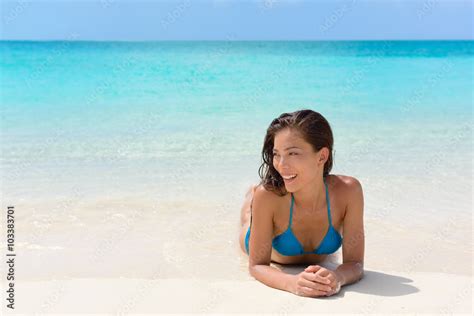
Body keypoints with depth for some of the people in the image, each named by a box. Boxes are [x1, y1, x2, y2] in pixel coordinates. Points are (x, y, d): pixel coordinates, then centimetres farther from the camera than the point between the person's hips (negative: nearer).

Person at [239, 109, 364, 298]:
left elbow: (354, 263, -37)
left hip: (319, 258, 2)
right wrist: (292, 283, -61)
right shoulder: (268, 195, -45)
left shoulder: (348, 190, -42)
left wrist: (337, 277, -61)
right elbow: (257, 265, -39)